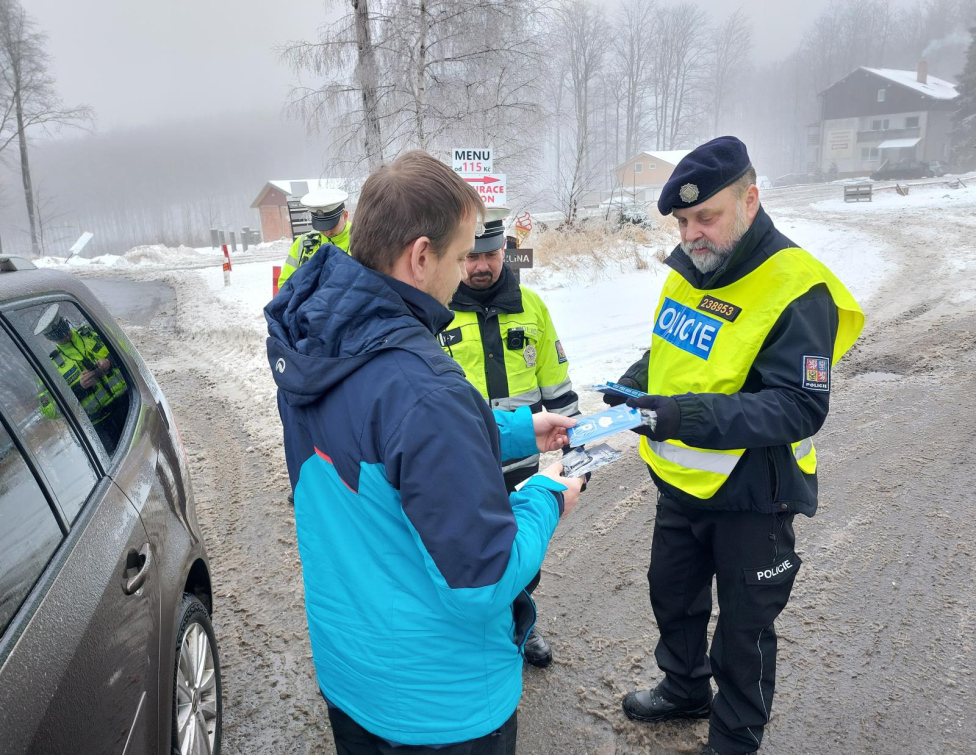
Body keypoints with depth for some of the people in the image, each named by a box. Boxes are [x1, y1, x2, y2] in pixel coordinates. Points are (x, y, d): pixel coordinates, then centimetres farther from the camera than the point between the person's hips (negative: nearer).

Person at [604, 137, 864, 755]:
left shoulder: (796, 290, -23)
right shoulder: (690, 271, 1)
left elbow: (801, 407, -27)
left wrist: (692, 415, -39)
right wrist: (640, 378, -4)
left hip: (751, 496, -7)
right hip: (681, 482, 7)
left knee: (743, 628, 13)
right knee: (673, 595, 25)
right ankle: (685, 690, 52)